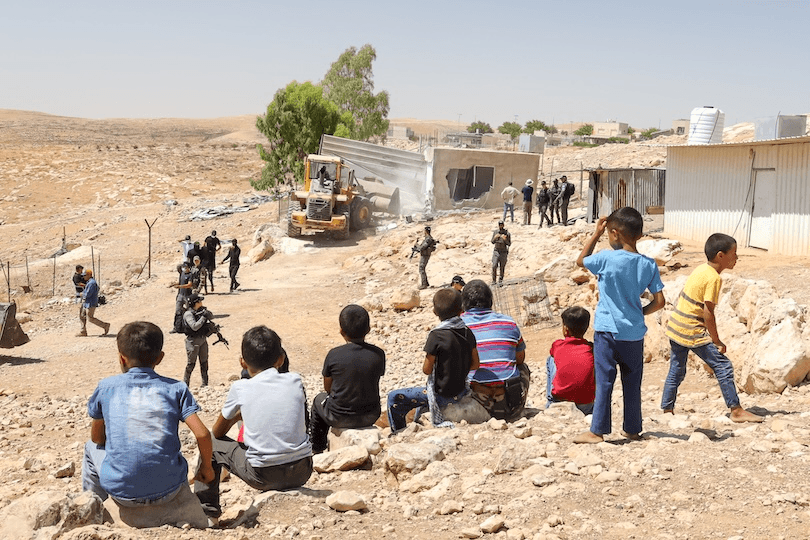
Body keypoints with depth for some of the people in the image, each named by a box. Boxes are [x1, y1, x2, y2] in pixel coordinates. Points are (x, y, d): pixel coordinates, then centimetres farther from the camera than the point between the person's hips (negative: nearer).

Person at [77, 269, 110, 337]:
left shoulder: (92, 283, -20)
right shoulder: (89, 282, 14)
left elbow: (88, 294, -23)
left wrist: (83, 294, -3)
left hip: (91, 303, -11)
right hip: (86, 303, 11)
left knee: (90, 318, -8)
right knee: (82, 316, 10)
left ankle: (105, 325, 0)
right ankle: (83, 332, 13)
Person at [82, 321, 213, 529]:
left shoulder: (106, 387, 4)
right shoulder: (175, 388, 2)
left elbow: (97, 438, 16)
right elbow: (202, 435, -6)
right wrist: (206, 468, 12)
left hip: (120, 489, 0)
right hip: (168, 490, 0)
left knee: (92, 449, 31)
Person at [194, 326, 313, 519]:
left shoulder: (240, 388, -2)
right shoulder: (295, 381, 4)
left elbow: (217, 432, 12)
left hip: (264, 477, -3)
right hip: (301, 473, 3)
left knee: (211, 443, 18)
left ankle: (205, 507, 27)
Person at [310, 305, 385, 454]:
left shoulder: (334, 355, -18)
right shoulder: (378, 354, -12)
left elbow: (327, 388, -3)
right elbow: (372, 383, 4)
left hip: (340, 419, -2)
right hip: (370, 417, 2)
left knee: (319, 400, 30)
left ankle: (316, 449, 45)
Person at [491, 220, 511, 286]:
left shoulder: (507, 233, -7)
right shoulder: (495, 232, 1)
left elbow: (509, 244, -5)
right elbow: (492, 242, 5)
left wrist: (505, 239, -23)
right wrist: (495, 238, -17)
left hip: (504, 252, -1)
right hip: (496, 251, 1)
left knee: (502, 267, 4)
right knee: (494, 266, -7)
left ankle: (501, 280, 17)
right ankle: (494, 280, 4)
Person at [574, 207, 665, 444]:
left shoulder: (607, 258, -13)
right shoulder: (649, 264, -1)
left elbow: (580, 261, 7)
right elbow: (659, 301, 0)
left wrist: (596, 233, 7)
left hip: (607, 329, -4)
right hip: (634, 333, 4)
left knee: (604, 381, 1)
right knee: (632, 383, 13)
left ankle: (597, 431, 3)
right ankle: (632, 429, 22)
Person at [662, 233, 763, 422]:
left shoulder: (701, 269, 9)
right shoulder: (714, 278, -17)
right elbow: (708, 312, -19)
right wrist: (717, 341, -12)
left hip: (675, 327, 9)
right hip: (693, 332, -9)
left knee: (676, 371, 16)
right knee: (723, 366, -1)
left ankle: (667, 410, 21)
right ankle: (736, 411, 4)